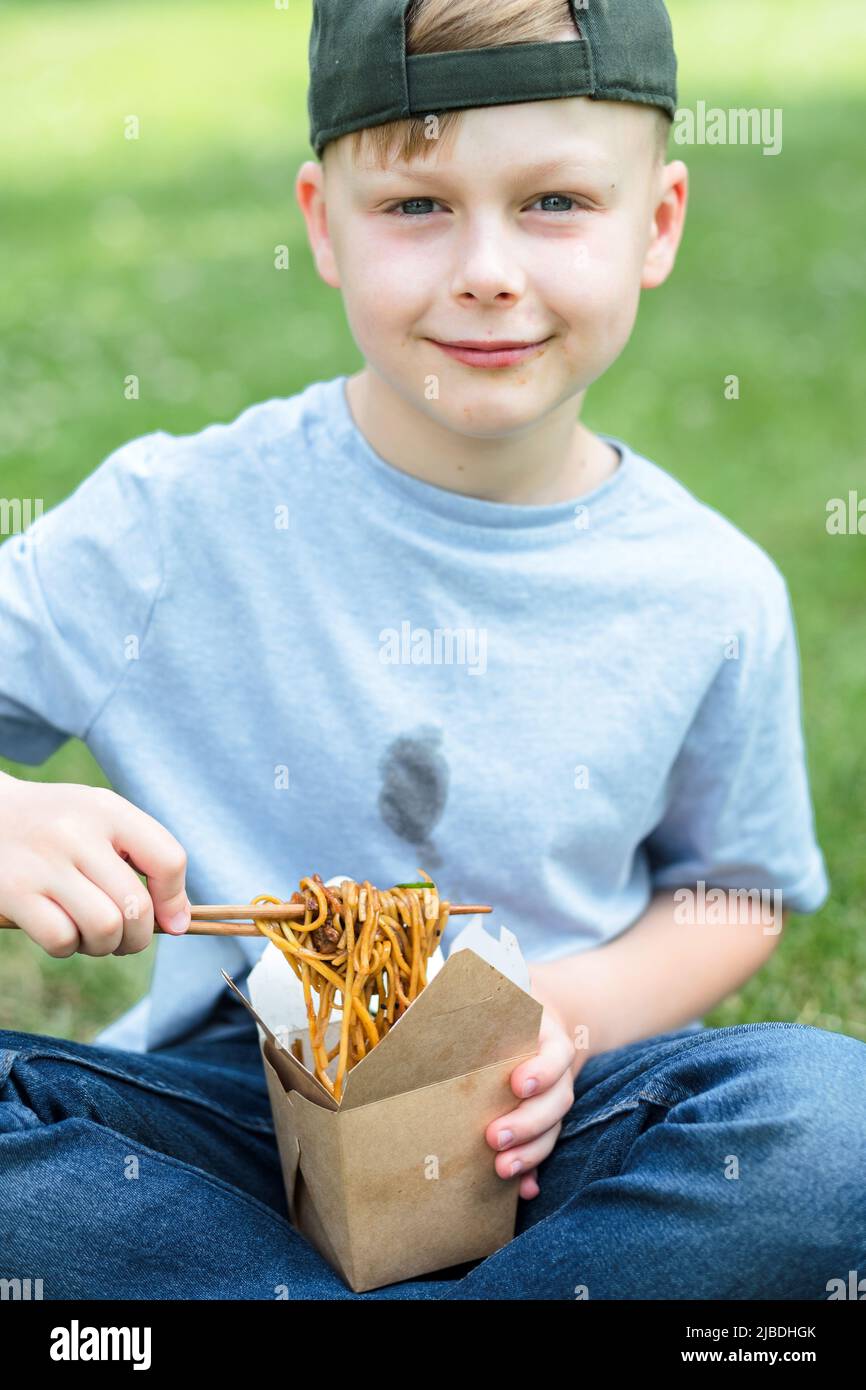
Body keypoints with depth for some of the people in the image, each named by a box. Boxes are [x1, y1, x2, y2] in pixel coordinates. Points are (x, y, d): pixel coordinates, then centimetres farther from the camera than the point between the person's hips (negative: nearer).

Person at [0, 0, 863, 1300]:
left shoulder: (714, 595, -4)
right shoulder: (179, 521, -9)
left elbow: (738, 885, 9)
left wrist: (584, 1009, -11)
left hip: (534, 1123, 1)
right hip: (234, 1091, 0)